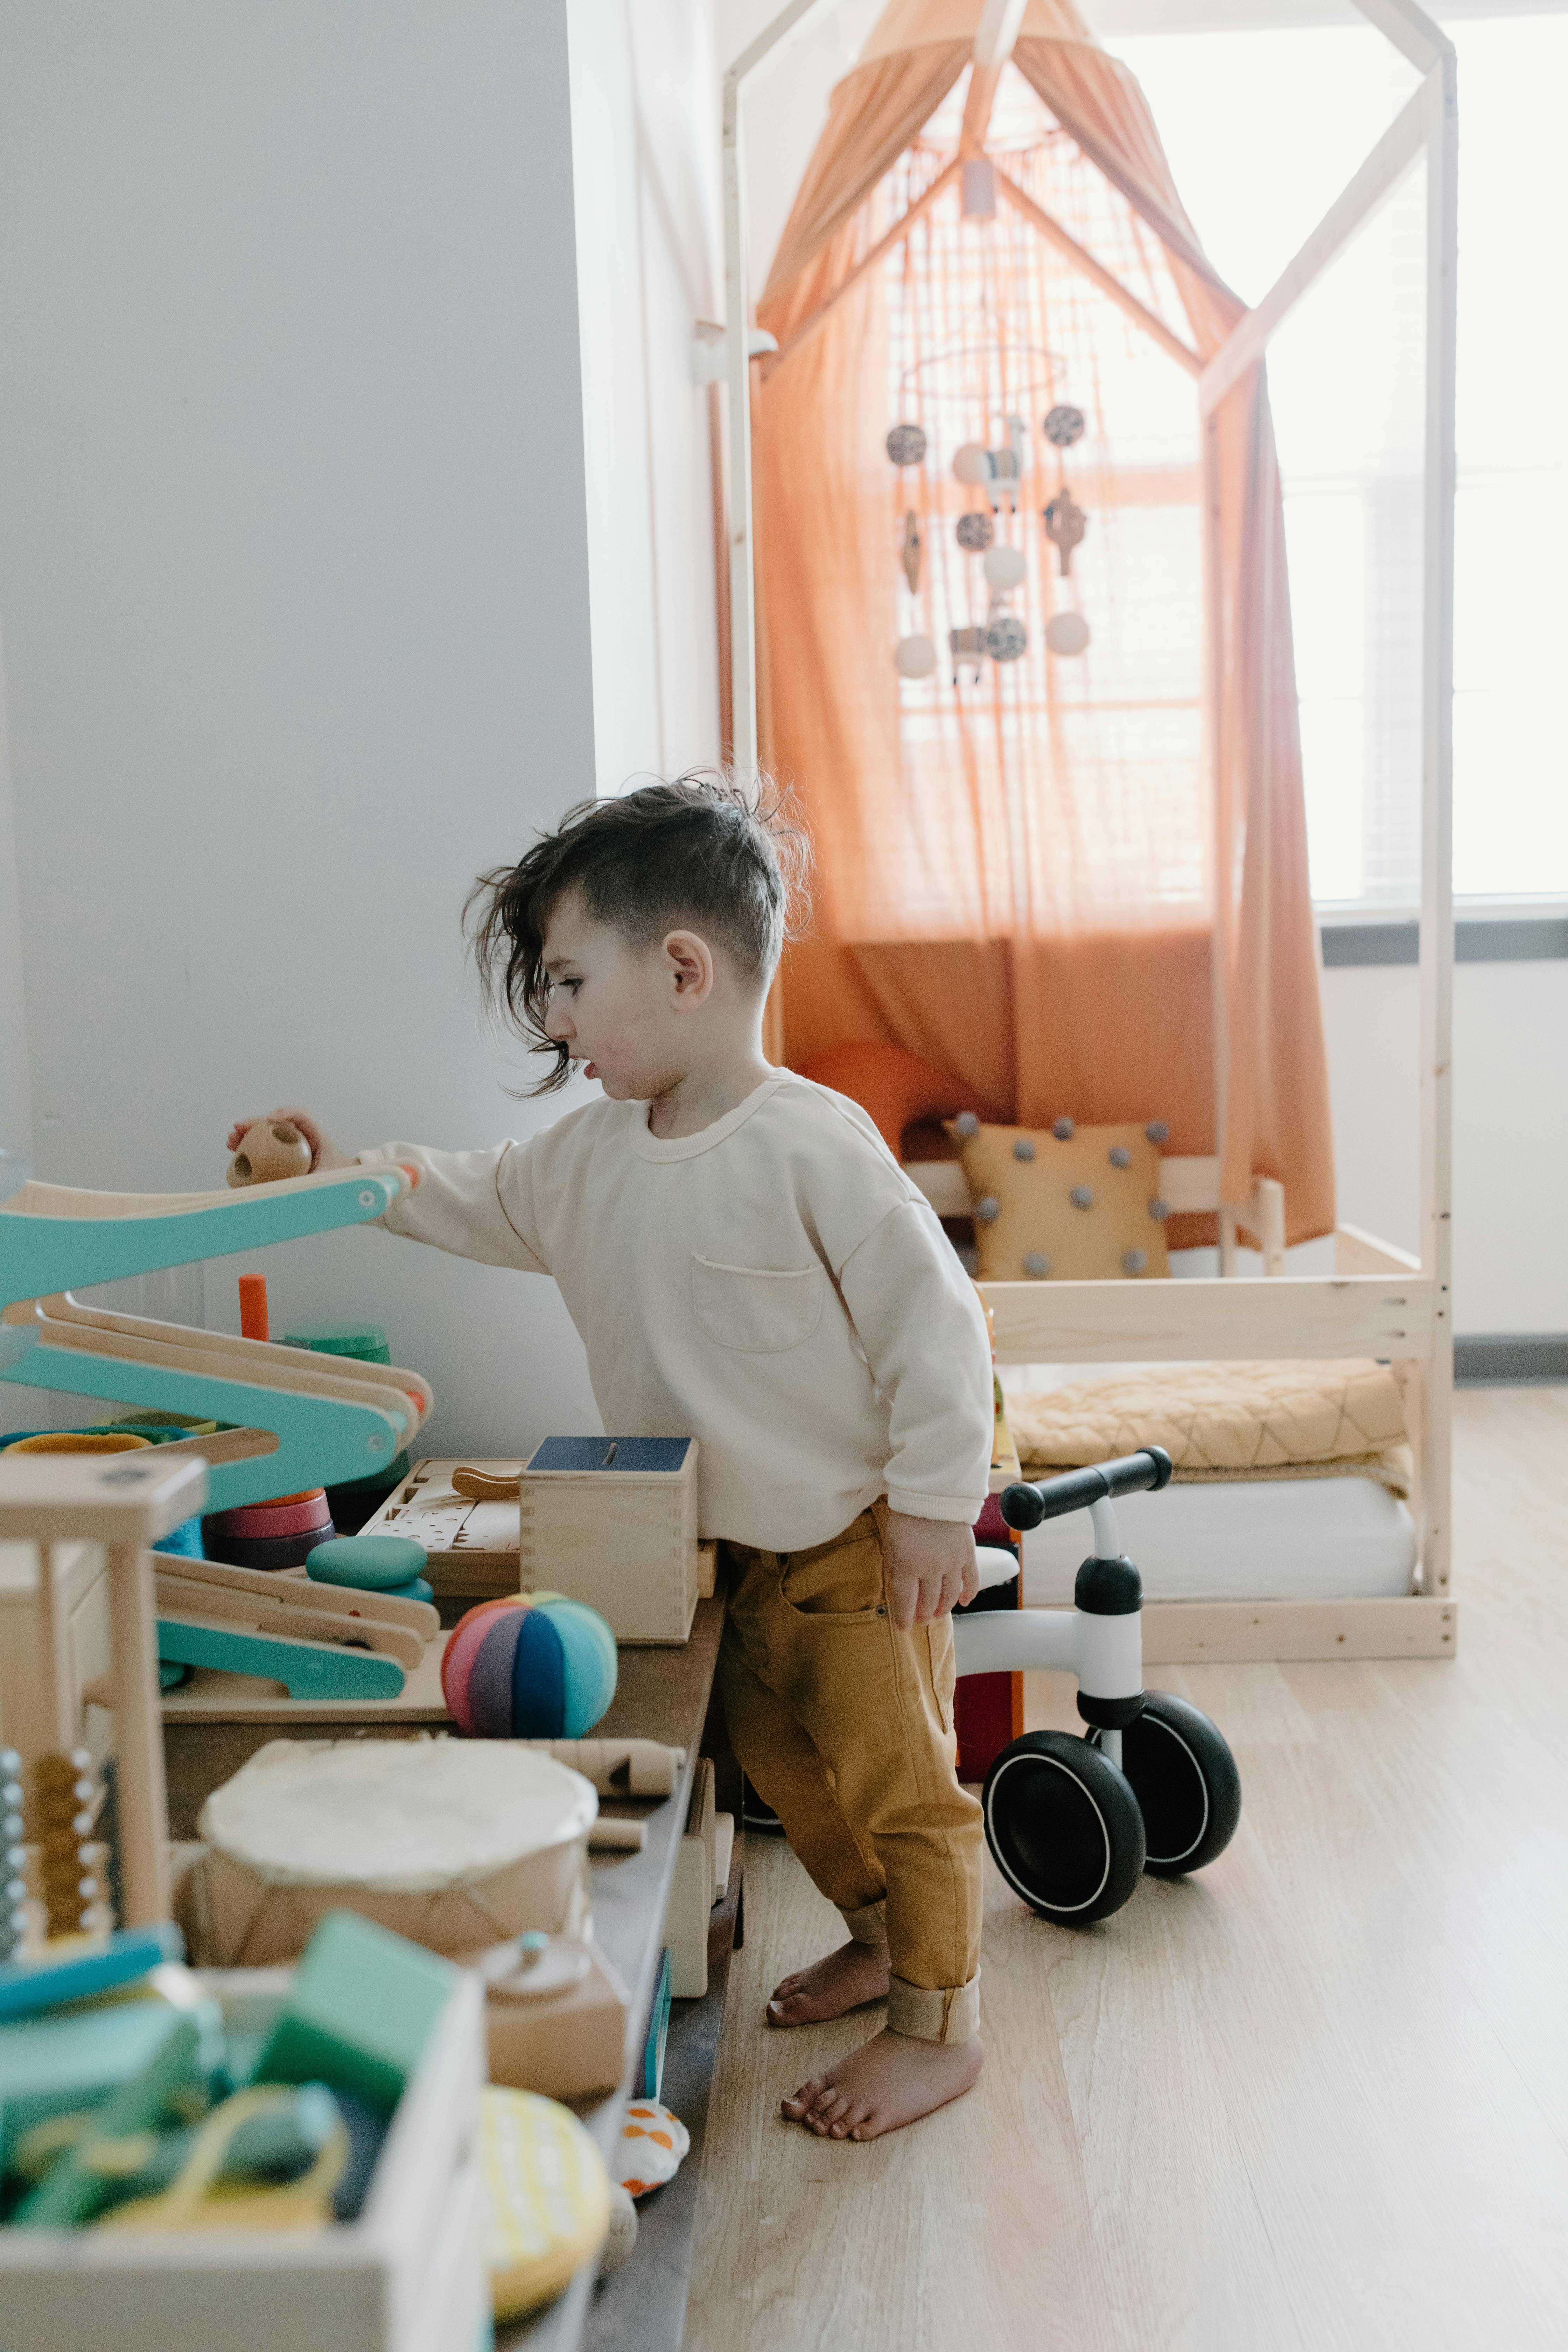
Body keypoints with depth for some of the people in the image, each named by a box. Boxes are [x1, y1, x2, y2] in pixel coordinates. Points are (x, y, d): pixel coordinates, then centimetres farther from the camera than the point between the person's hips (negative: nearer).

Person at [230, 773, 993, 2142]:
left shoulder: (812, 1144, -23)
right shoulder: (591, 1153, 1)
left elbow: (932, 1319, -20)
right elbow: (483, 1204, 18)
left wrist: (935, 1503, -18)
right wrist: (350, 1176, 8)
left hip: (863, 1537, -8)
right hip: (739, 1547, 8)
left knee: (892, 1772, 2)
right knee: (773, 1748, 19)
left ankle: (942, 2021, 20)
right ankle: (883, 1936, 42)